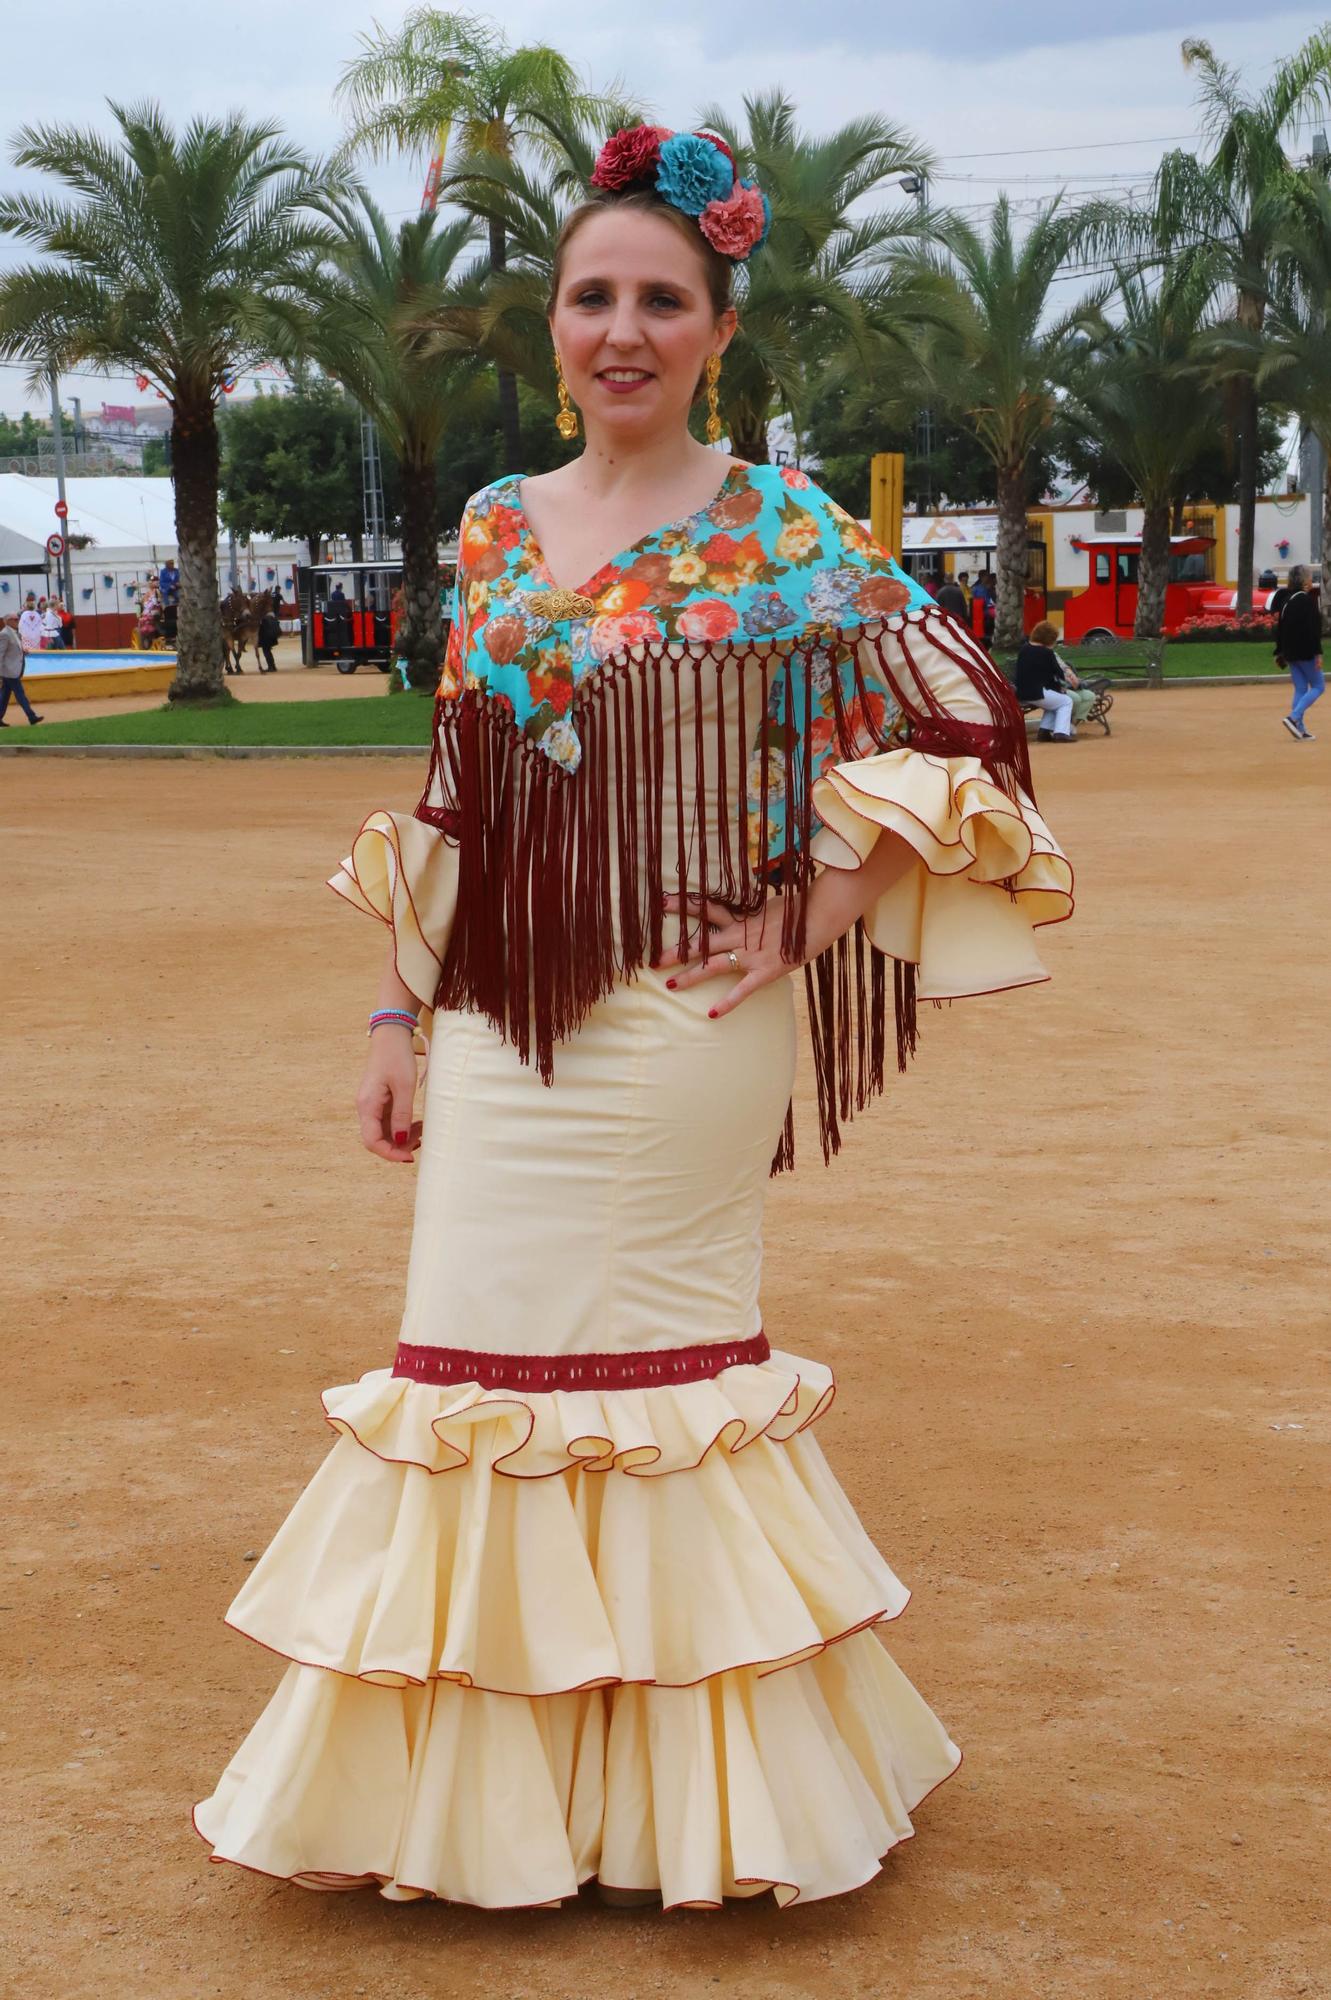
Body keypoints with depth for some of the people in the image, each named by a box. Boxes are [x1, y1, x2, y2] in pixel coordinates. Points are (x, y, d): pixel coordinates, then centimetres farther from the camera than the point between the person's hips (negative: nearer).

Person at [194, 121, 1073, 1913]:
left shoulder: (781, 535, -5)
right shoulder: (496, 531, 10)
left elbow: (957, 735, -5)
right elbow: (451, 808, 14)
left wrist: (804, 930, -11)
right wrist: (396, 1017, 11)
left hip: (681, 1042, -5)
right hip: (501, 1042, 5)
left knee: (654, 1367, 3)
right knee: (486, 1370, 8)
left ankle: (672, 1789, 21)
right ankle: (492, 1780, 25)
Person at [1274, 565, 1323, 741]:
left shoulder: (1287, 602, 10)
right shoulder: (1308, 600, -14)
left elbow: (1280, 629, 14)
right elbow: (1312, 629, -19)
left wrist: (1280, 652, 21)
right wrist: (1318, 653, -18)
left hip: (1291, 652, 8)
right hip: (1306, 652, -8)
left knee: (1300, 689, 11)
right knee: (1318, 686, 3)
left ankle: (1300, 730, 7)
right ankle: (1294, 717, -14)